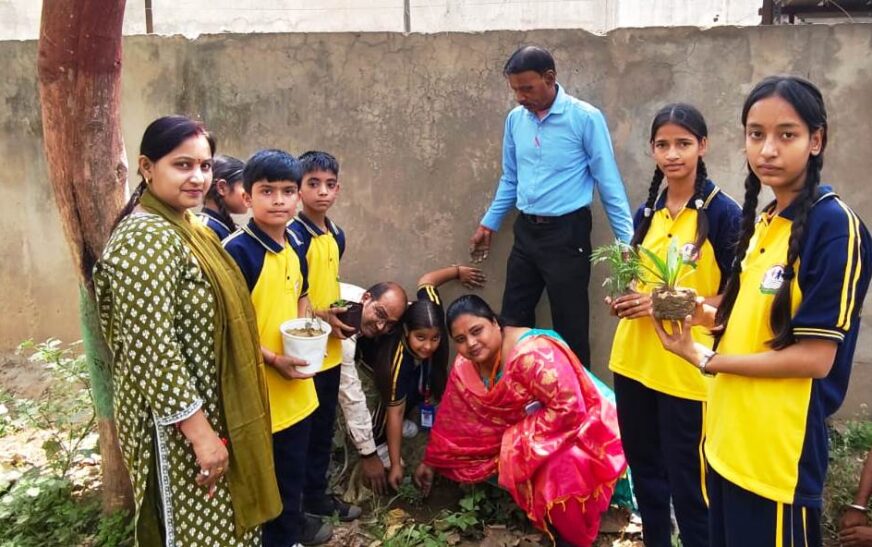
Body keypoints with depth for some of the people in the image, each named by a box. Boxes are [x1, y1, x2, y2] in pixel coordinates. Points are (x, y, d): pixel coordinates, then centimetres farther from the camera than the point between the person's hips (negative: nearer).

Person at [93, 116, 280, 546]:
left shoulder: (185, 227, 8)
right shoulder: (146, 239, -22)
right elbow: (151, 349, -27)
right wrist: (201, 432, -23)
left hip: (210, 413, 9)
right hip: (177, 425, -9)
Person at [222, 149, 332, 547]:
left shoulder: (295, 245, 5)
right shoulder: (237, 251, -19)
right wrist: (273, 359, -20)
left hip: (297, 383, 8)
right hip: (260, 383, -7)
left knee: (295, 464, 24)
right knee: (268, 472, 10)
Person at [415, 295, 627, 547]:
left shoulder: (534, 354, -32)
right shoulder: (466, 366, -7)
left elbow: (570, 410, -32)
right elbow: (452, 418, 5)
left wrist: (517, 440, -24)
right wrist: (430, 462, 11)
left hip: (575, 427, -8)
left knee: (561, 473, -30)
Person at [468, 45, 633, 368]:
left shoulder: (585, 118, -12)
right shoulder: (515, 119, 5)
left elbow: (609, 183, -9)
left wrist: (627, 239, -11)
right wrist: (488, 224, 18)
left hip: (566, 233, -6)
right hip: (526, 231, 6)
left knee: (570, 327, 4)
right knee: (513, 321, 14)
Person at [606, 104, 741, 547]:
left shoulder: (723, 212, -10)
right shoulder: (647, 212, 8)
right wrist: (626, 298, -3)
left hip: (686, 368, -6)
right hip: (634, 360, 6)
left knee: (687, 481, 5)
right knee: (643, 467, 19)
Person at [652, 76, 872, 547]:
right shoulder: (764, 221, 9)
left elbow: (816, 358, -18)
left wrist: (705, 360, -12)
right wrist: (700, 311, -1)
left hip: (780, 451, -8)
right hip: (728, 438, 8)